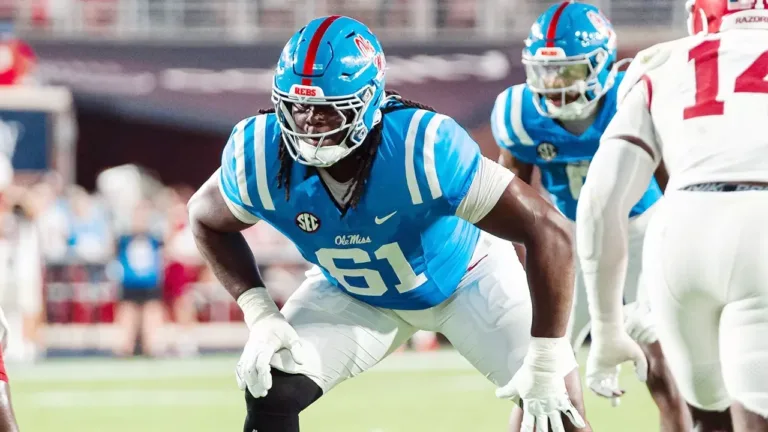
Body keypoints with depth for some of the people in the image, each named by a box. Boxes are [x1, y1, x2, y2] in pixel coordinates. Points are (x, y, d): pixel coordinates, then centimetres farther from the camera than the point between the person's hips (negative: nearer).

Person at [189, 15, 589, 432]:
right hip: (351, 290, 3)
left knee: (554, 399, -18)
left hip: (463, 275, -2)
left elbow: (547, 229, -37)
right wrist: (259, 314, -18)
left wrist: (545, 366, -35)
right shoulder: (261, 157, -28)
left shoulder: (424, 147, -40)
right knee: (270, 393, -16)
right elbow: (207, 219, -4)